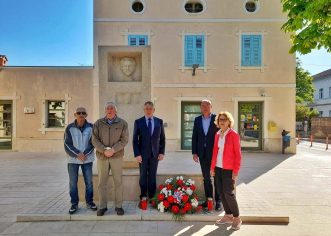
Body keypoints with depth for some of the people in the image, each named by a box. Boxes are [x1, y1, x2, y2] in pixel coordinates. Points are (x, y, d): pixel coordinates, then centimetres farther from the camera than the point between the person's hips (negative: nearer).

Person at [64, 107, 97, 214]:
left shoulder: (91, 127, -3)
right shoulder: (69, 128, -3)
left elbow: (92, 143, -3)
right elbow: (67, 145, -6)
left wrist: (84, 154, -16)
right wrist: (77, 154, -17)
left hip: (87, 159, 0)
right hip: (73, 159, 0)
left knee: (89, 181, 8)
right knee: (73, 182, 6)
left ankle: (89, 201, 24)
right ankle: (74, 204, 21)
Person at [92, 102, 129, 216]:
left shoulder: (122, 123, 3)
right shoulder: (98, 123, 6)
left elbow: (124, 140, -3)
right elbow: (95, 139, 0)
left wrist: (113, 149, -14)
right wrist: (104, 150, -13)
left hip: (117, 156, -1)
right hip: (102, 156, 1)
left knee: (118, 182, 5)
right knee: (102, 182, 7)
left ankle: (118, 206, 18)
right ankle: (102, 206, 20)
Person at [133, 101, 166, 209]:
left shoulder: (159, 121, 3)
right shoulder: (138, 122, -2)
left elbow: (162, 138, 6)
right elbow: (135, 140, -3)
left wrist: (162, 152, -1)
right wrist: (137, 154, -10)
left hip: (155, 153, 1)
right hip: (143, 154, -1)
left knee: (152, 176, 8)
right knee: (143, 176, 8)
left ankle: (152, 198, 19)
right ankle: (143, 198, 20)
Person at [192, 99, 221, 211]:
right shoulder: (197, 120, 7)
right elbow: (194, 137, 7)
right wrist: (194, 152, 2)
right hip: (202, 153, 4)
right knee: (206, 177, 12)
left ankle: (218, 201, 15)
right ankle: (208, 199, 24)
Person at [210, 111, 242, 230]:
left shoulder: (234, 135, -9)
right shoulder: (217, 134, 8)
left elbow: (238, 154, -9)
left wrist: (235, 171, -13)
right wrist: (212, 167, 10)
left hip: (228, 169, -6)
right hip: (218, 168, 6)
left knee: (228, 193, -4)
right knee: (221, 192, 9)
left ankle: (237, 218, 15)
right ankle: (228, 216, 25)